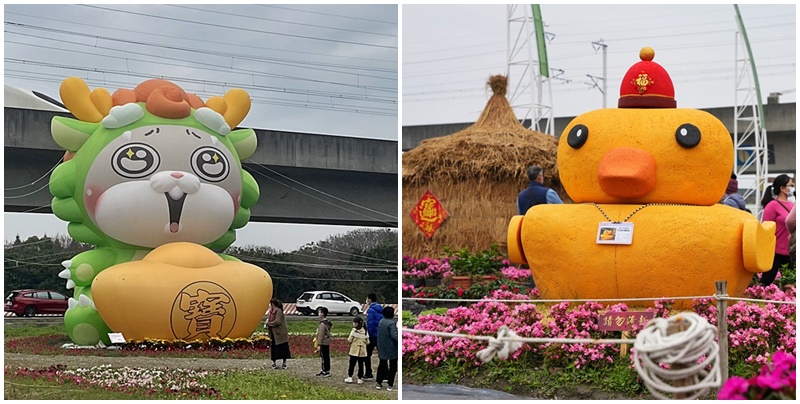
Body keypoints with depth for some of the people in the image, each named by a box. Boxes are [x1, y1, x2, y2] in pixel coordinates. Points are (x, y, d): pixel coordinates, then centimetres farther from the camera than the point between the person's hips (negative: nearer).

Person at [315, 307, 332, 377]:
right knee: (326, 357, 15)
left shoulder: (322, 324, -21)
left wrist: (319, 345, -16)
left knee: (324, 358, -4)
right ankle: (326, 371, 23)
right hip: (327, 343, 10)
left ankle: (325, 372, -1)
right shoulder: (327, 322, 10)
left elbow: (321, 335, -20)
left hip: (324, 344, -10)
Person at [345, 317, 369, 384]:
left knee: (352, 364, 7)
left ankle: (350, 377, 9)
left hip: (354, 351, -3)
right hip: (362, 351, 3)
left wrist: (348, 339, 11)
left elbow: (349, 340, -10)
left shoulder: (354, 331, -12)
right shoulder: (365, 331, -1)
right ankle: (360, 379, 8)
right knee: (361, 365, 7)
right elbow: (367, 341, 2)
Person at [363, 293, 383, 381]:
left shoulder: (371, 310, -14)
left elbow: (370, 324, -19)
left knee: (368, 354, 5)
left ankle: (368, 374, 5)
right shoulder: (381, 309, 9)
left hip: (373, 336, -7)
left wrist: (369, 336, -11)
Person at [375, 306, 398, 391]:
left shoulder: (381, 322, 3)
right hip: (391, 348, -7)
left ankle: (379, 383, 17)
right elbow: (394, 335, -28)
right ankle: (390, 385, 6)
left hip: (382, 348, 7)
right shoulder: (391, 323, -20)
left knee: (382, 365, 16)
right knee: (392, 366, 6)